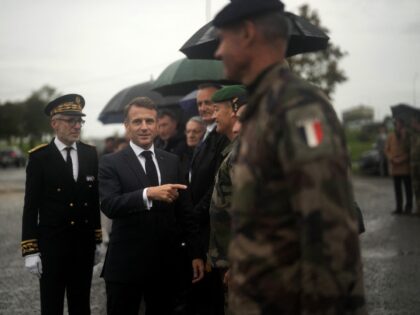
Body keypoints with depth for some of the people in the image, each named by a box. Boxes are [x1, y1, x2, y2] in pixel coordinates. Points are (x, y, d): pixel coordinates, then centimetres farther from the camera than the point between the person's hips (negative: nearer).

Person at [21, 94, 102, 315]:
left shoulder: (90, 153, 5)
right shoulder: (39, 157, -7)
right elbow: (31, 207, -7)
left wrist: (97, 240, 11)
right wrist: (30, 250, -10)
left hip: (84, 244, 4)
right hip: (52, 245, -4)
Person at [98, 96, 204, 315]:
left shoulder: (172, 161, 9)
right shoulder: (111, 163, -4)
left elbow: (184, 211, 10)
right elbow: (109, 206, -19)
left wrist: (195, 253, 7)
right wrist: (148, 193, -32)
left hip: (165, 264, 4)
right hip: (125, 264, -3)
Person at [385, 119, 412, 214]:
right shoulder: (390, 136, 4)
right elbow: (387, 149, 8)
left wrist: (400, 160, -15)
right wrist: (391, 159, -8)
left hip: (405, 166, -4)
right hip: (395, 167, 4)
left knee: (408, 188, 5)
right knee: (397, 188, 8)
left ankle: (408, 207, 14)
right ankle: (399, 207, 15)